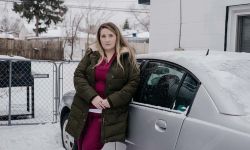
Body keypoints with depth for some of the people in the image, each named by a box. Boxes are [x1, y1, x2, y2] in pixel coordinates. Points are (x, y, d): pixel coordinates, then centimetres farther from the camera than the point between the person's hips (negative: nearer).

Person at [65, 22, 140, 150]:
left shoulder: (126, 57, -1)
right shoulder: (91, 54, 7)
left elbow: (133, 82, -6)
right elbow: (78, 75, 1)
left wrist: (111, 101, -15)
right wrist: (92, 96, -14)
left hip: (107, 114, -4)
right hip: (83, 112, 4)